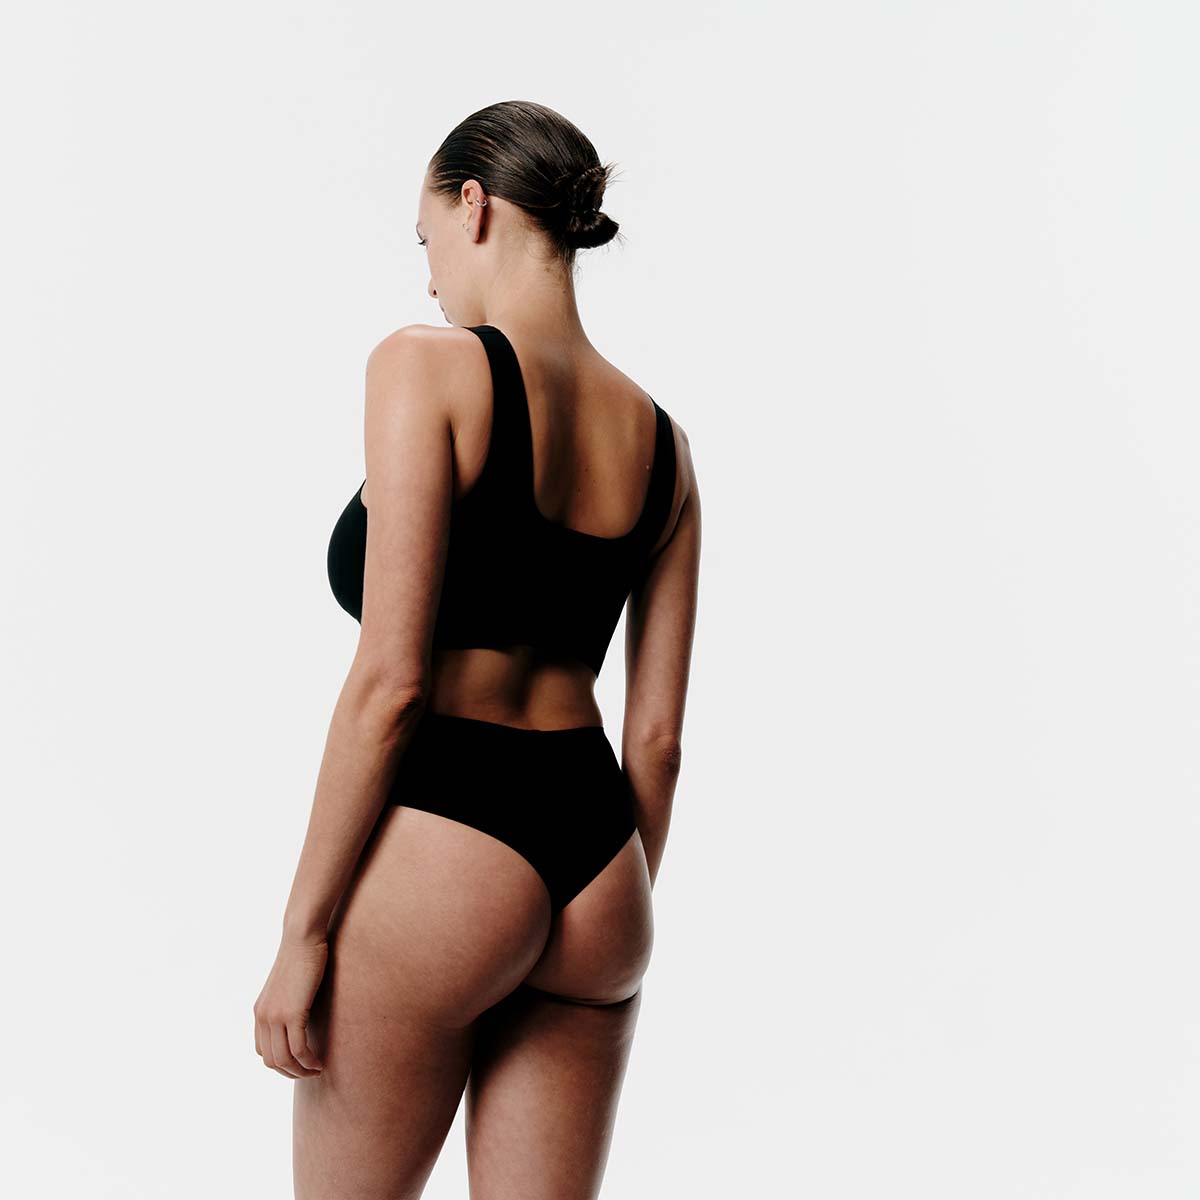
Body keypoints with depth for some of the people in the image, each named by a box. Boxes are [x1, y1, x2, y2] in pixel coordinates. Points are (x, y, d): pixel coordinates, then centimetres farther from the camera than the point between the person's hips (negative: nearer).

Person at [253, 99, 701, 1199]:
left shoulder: (428, 366, -9)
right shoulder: (659, 439, 9)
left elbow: (389, 682, -15)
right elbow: (657, 735, 9)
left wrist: (302, 930, -8)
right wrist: (617, 920, 19)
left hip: (441, 836, -6)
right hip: (594, 850, 6)